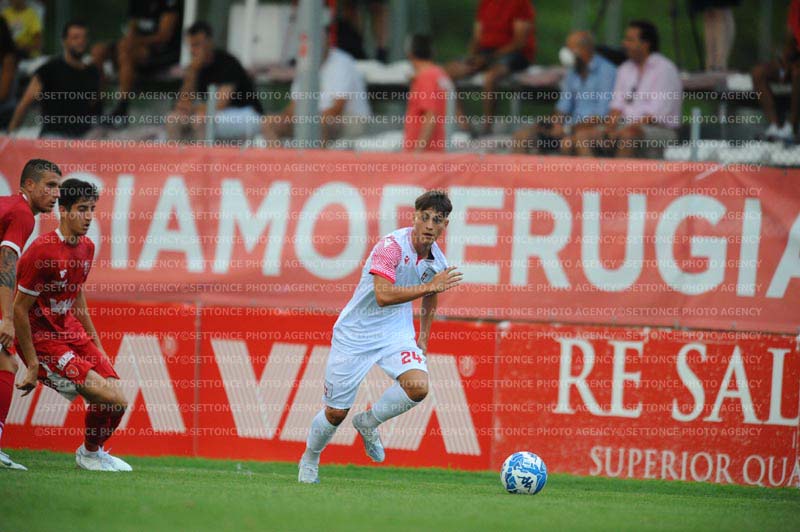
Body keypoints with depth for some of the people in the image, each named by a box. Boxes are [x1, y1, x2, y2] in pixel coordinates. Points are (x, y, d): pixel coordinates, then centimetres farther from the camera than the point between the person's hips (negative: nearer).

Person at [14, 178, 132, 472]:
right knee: (108, 396, -19)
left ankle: (95, 451, 25)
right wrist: (33, 365, -17)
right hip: (42, 339, -8)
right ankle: (89, 453, 8)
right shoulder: (43, 250, -21)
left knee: (118, 401, -3)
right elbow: (19, 309, -18)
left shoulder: (86, 247, 6)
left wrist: (97, 346, 22)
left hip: (72, 331, 8)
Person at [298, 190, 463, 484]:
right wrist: (429, 286, -37)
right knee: (336, 412, 2)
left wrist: (423, 338, 18)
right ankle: (309, 459, 34)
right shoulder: (392, 246, -23)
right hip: (356, 334, -5)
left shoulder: (437, 261, -2)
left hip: (396, 332, 5)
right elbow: (383, 295, -35)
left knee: (418, 385, -23)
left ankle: (368, 423, 5)